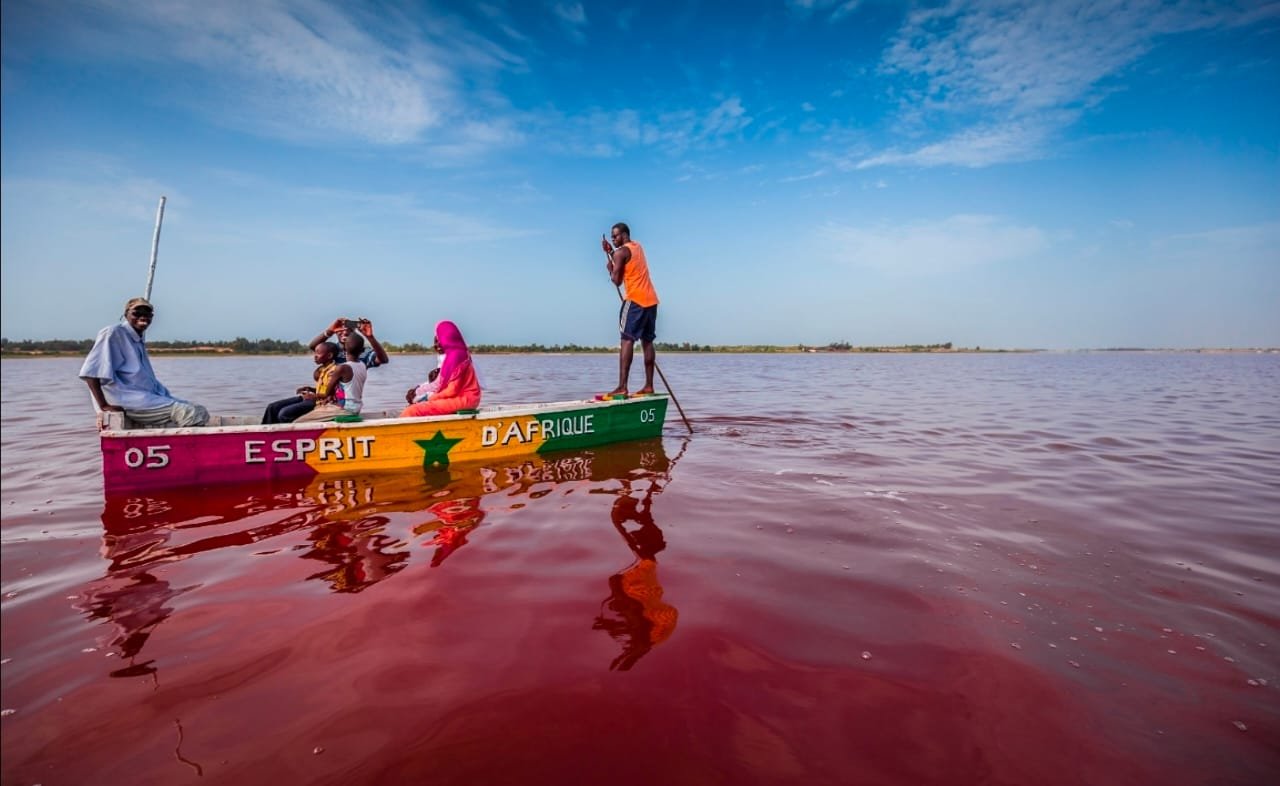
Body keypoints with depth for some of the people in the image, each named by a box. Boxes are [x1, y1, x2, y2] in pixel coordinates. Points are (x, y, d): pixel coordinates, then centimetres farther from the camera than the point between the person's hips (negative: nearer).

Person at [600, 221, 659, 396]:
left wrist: (610, 268, 9)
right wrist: (610, 251, 16)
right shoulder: (637, 247, 18)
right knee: (647, 341, 9)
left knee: (627, 340, -11)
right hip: (651, 300, 8)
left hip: (635, 300, -8)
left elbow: (617, 281, -9)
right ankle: (649, 385, 9)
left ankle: (622, 387, -19)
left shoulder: (621, 252, -7)